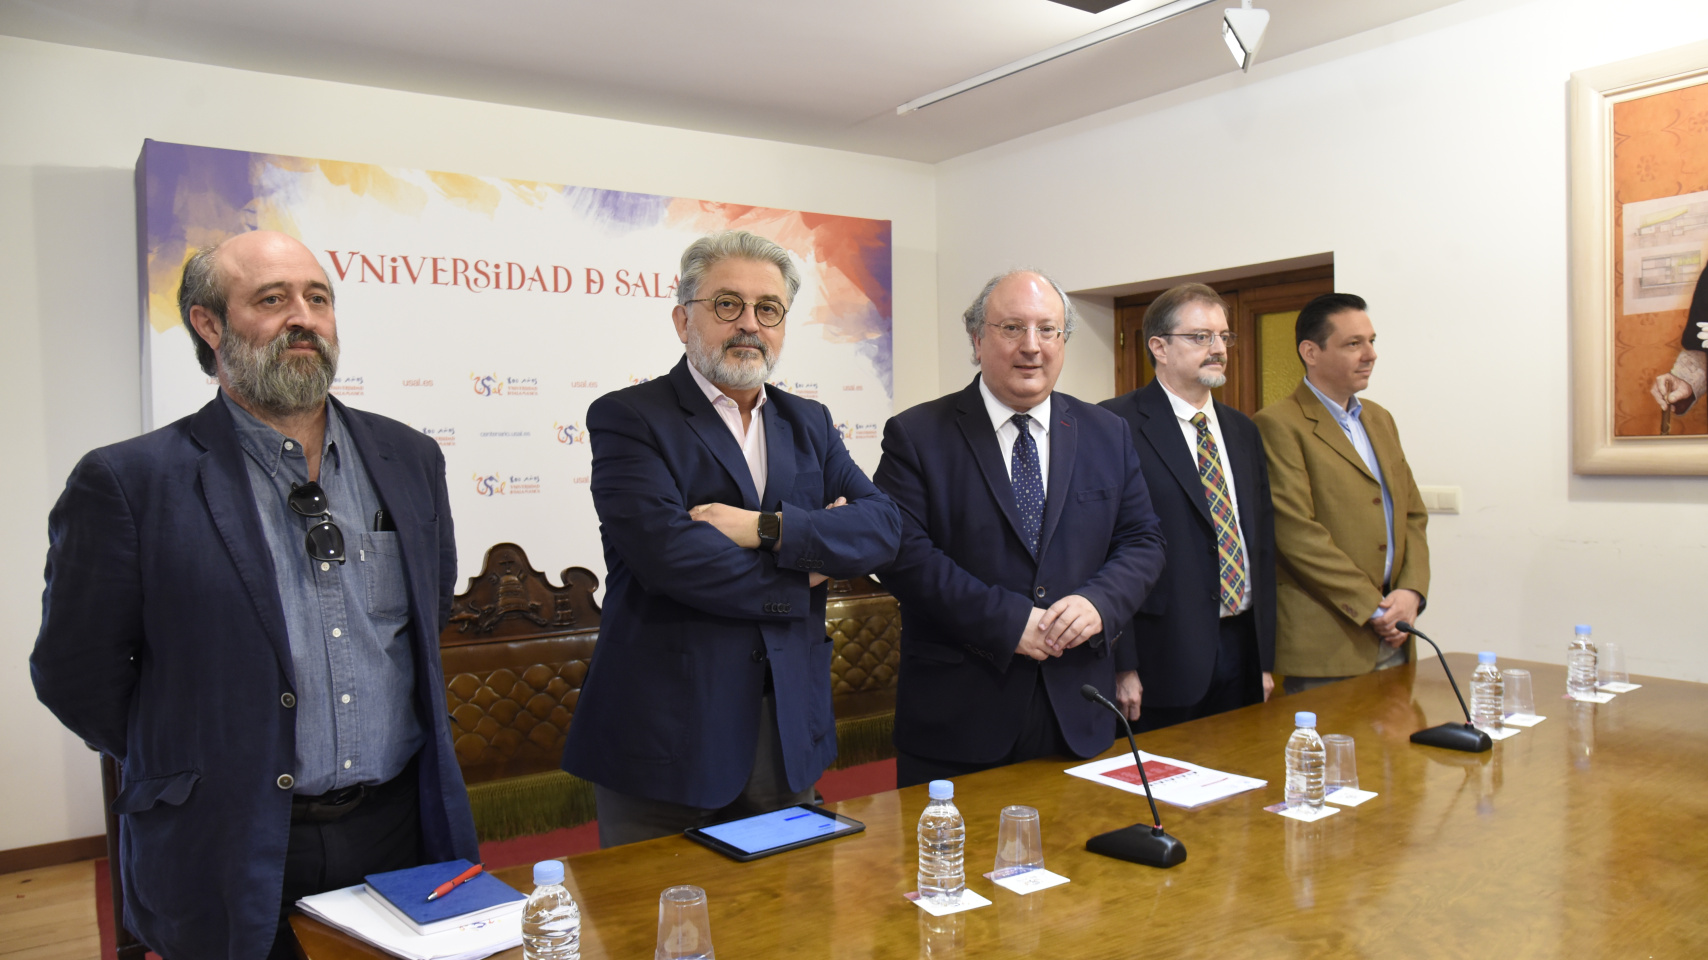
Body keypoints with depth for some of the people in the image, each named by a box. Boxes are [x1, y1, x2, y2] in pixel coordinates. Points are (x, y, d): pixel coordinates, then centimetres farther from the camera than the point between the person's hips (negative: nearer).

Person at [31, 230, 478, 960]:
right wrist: (196, 769, 5)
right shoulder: (128, 483, -11)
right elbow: (76, 674, -4)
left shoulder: (408, 459, 3)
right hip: (228, 859, -3)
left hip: (402, 826, 4)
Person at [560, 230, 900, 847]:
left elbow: (882, 526, -2)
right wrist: (804, 570, -9)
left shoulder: (809, 424, 11)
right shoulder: (626, 419, -6)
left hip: (789, 730, 5)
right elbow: (668, 553, -20)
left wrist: (767, 528, -17)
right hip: (666, 736, -4)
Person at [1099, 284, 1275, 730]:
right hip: (1164, 658, -6)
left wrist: (1266, 659, 13)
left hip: (1241, 651, 6)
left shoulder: (1242, 430, 14)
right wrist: (1121, 666, -16)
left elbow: (1262, 541, 16)